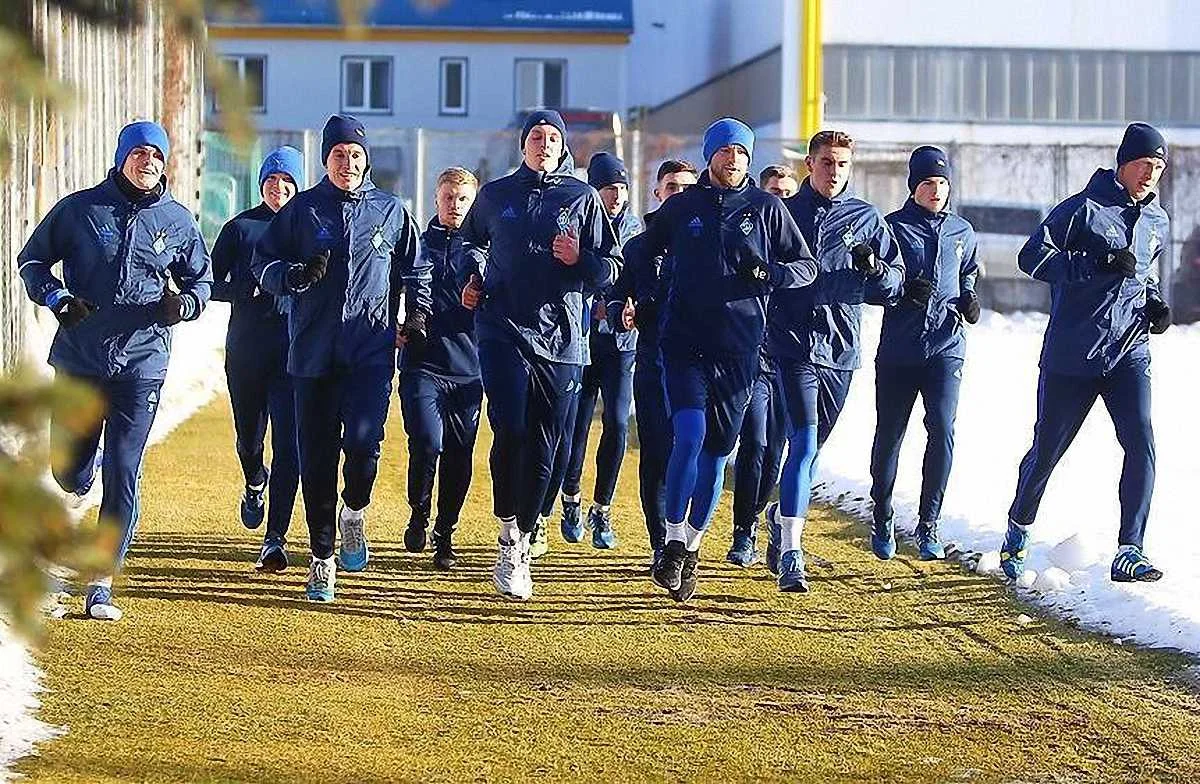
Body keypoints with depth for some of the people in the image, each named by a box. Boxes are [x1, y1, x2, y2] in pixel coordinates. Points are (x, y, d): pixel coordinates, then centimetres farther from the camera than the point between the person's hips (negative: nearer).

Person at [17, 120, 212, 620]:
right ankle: (85, 473, 45)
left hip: (142, 366, 0)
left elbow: (201, 281, 17)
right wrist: (57, 299, -9)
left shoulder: (178, 220, 6)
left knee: (122, 478, -4)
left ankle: (102, 584, 2)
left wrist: (183, 304, -5)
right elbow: (32, 260, 9)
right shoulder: (79, 209, 1)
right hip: (79, 359, 0)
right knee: (70, 472, 6)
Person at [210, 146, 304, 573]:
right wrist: (249, 289, -12)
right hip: (245, 349, 1)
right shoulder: (240, 227, 6)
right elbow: (212, 285, 6)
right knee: (248, 438, 13)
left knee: (288, 445, -10)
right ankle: (255, 484, 48)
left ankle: (276, 539, -8)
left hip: (294, 349, -1)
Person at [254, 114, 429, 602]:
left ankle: (354, 512, 9)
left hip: (372, 351, 0)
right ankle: (322, 558, 12)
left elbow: (416, 268, 21)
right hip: (313, 353, 1)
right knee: (316, 460, 2)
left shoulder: (391, 211, 10)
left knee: (363, 440, -20)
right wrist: (295, 275, -13)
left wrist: (418, 313, 5)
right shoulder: (302, 210, 7)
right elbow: (264, 264, 7)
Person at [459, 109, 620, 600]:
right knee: (510, 431, -19)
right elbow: (471, 240, 31)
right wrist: (475, 274, 13)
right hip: (503, 331, -1)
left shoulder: (583, 198, 7)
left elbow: (611, 269, 6)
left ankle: (520, 546, 13)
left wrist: (579, 261, -13)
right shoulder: (495, 195, 11)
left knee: (541, 449, 3)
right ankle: (509, 531, -8)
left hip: (560, 338, 1)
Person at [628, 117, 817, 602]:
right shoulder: (682, 207, 8)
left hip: (738, 349, 1)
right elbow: (640, 256, 21)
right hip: (683, 342, -1)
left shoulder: (767, 208, 6)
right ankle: (674, 542, -12)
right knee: (689, 435, -19)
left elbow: (807, 267, 7)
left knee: (715, 453, 7)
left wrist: (771, 273, -12)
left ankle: (692, 548, 20)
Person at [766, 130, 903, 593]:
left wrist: (874, 269, -11)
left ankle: (781, 516, 41)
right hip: (794, 344, -4)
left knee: (811, 447, 16)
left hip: (842, 348, 4)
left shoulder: (868, 220, 10)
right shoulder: (783, 213, 4)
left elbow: (895, 285, 8)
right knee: (804, 443, -16)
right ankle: (790, 554, -19)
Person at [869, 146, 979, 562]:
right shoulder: (893, 227, 1)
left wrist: (969, 299, 6)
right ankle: (882, 520, 22)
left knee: (942, 430, -11)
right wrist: (903, 289, -19)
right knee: (889, 434, 5)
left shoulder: (962, 232, 12)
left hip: (946, 347, 2)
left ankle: (928, 523, -1)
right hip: (898, 350, -2)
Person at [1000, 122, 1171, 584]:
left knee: (1141, 444, -15)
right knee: (1046, 450, 8)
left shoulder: (1158, 222, 11)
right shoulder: (1084, 208, -7)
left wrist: (1154, 305, 7)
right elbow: (1031, 257, -14)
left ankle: (1129, 553, -11)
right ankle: (1018, 530, 33)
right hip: (1071, 353, -4)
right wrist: (1098, 263, -22)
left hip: (1130, 353, 4)